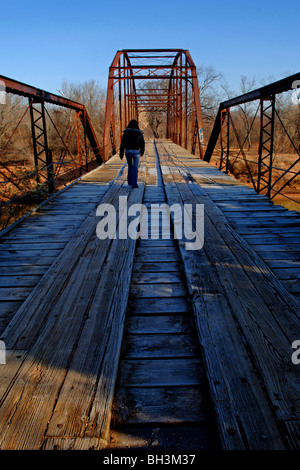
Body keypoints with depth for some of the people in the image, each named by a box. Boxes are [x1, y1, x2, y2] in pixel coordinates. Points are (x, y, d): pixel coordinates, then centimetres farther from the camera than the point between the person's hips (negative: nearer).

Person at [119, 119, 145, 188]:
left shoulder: (126, 132, 1)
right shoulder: (139, 133, 2)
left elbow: (123, 143, -4)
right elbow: (142, 144, 8)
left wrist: (121, 153, -1)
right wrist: (142, 152, 23)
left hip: (128, 151, 2)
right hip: (136, 152, -1)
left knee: (130, 166, 22)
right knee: (135, 168, 2)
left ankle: (130, 181, 24)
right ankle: (134, 184, -6)